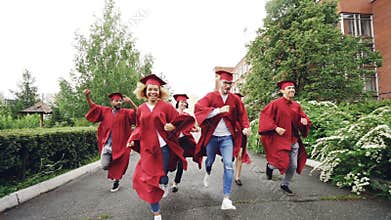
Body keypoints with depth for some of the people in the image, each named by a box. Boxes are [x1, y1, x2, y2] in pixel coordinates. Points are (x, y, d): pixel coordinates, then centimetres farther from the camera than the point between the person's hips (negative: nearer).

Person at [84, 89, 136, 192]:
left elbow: (137, 113, -17)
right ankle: (111, 163, 32)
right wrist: (87, 96, -5)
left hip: (120, 145, -2)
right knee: (105, 166, -4)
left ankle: (116, 182, 36)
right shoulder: (105, 111, 7)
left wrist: (131, 102, -31)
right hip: (107, 144, 2)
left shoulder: (126, 112, -3)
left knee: (118, 166, 9)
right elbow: (93, 107, 11)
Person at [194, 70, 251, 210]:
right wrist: (219, 110, -30)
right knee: (210, 160, 19)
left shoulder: (235, 99, 1)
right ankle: (208, 173, 57)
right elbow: (199, 109, -22)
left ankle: (226, 199, -2)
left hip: (227, 137, 1)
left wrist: (245, 127, -13)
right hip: (212, 136, 0)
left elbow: (241, 115, 6)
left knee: (228, 165, -9)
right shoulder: (210, 96, -7)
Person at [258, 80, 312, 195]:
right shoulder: (276, 103, -8)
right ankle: (270, 165, 21)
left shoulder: (296, 106, 8)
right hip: (280, 139, -6)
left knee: (293, 166, 9)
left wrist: (305, 121, -6)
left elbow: (303, 117, 17)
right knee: (283, 162, -14)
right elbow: (265, 116, -11)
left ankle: (285, 185, 33)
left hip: (293, 140, 6)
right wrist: (275, 128, -19)